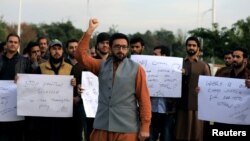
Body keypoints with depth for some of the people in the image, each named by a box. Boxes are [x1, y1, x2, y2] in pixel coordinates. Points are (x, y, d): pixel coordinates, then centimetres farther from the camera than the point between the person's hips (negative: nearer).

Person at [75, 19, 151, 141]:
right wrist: (89, 31, -5)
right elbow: (81, 55, 1)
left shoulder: (136, 69, 0)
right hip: (102, 126, 3)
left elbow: (144, 99, -2)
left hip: (126, 128, -3)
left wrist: (145, 126, -7)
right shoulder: (102, 66, 11)